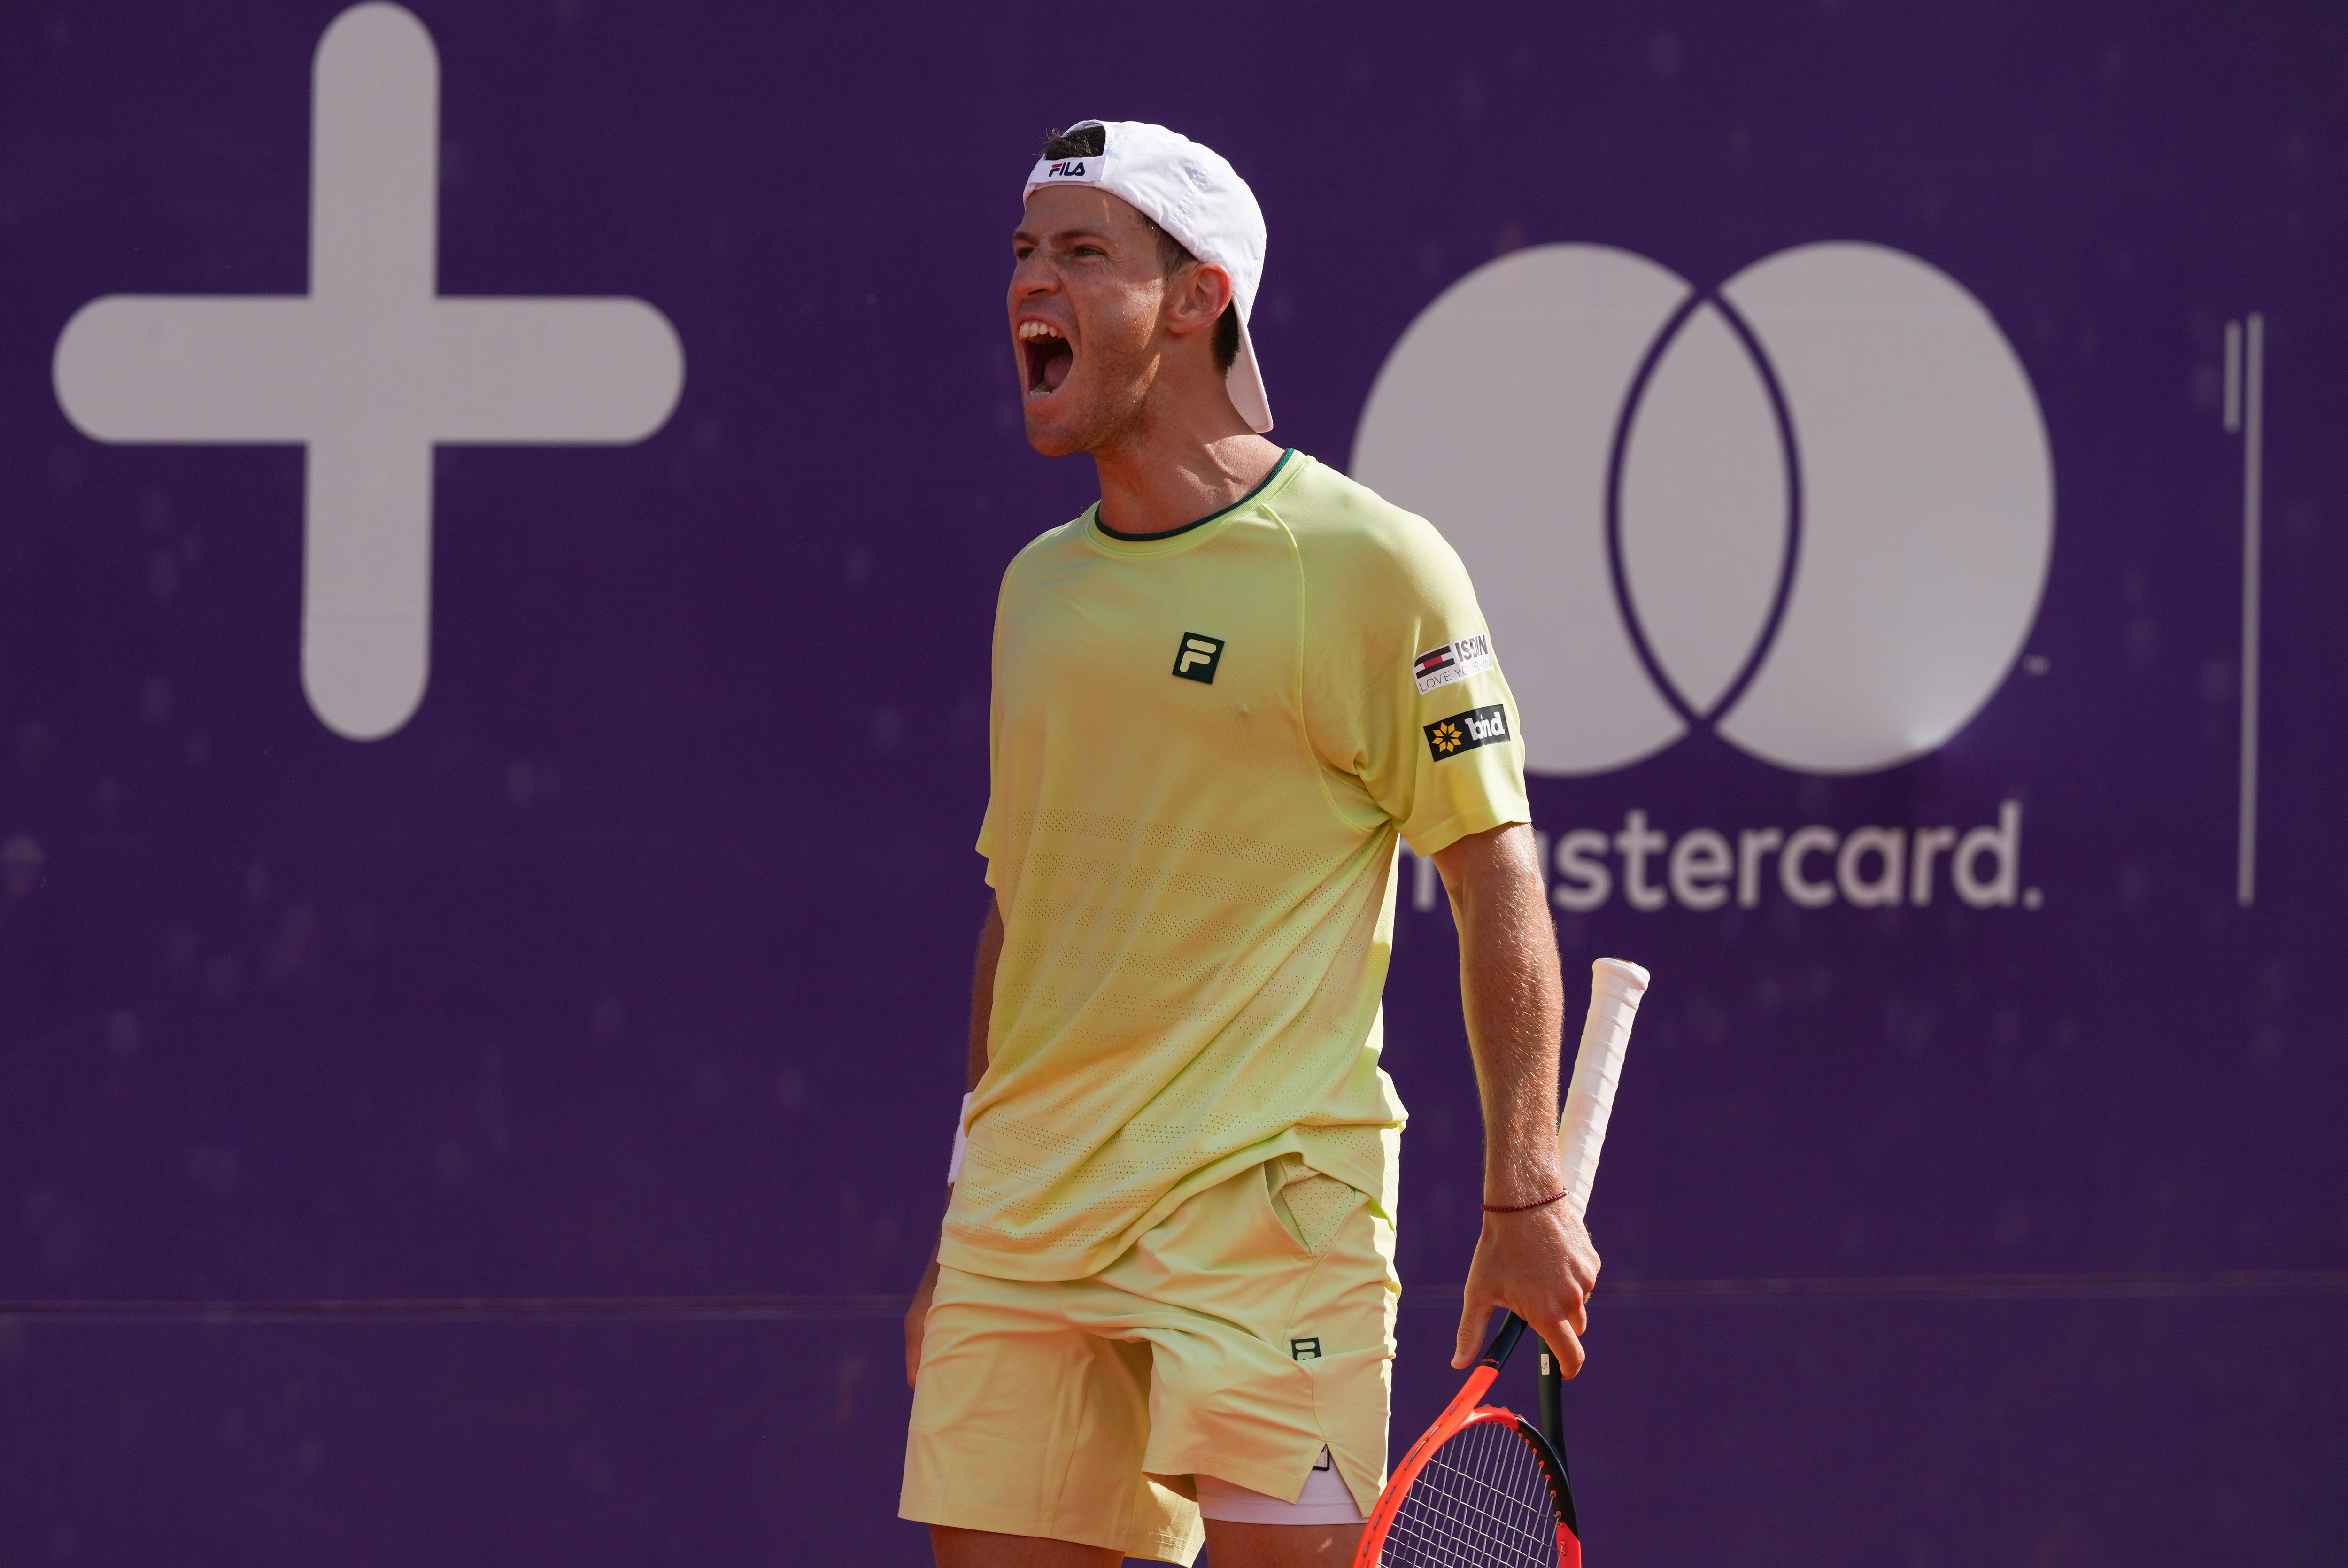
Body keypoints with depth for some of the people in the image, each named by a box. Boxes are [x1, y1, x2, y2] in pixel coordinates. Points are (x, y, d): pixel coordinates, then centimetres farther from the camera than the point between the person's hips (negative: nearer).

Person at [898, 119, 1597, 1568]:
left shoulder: (1370, 564, -4)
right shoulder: (1038, 585, 16)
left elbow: (1498, 876, -5)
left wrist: (1526, 1196, -11)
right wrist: (964, 1237, 19)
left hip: (1266, 1203, -6)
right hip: (1027, 1218, 6)